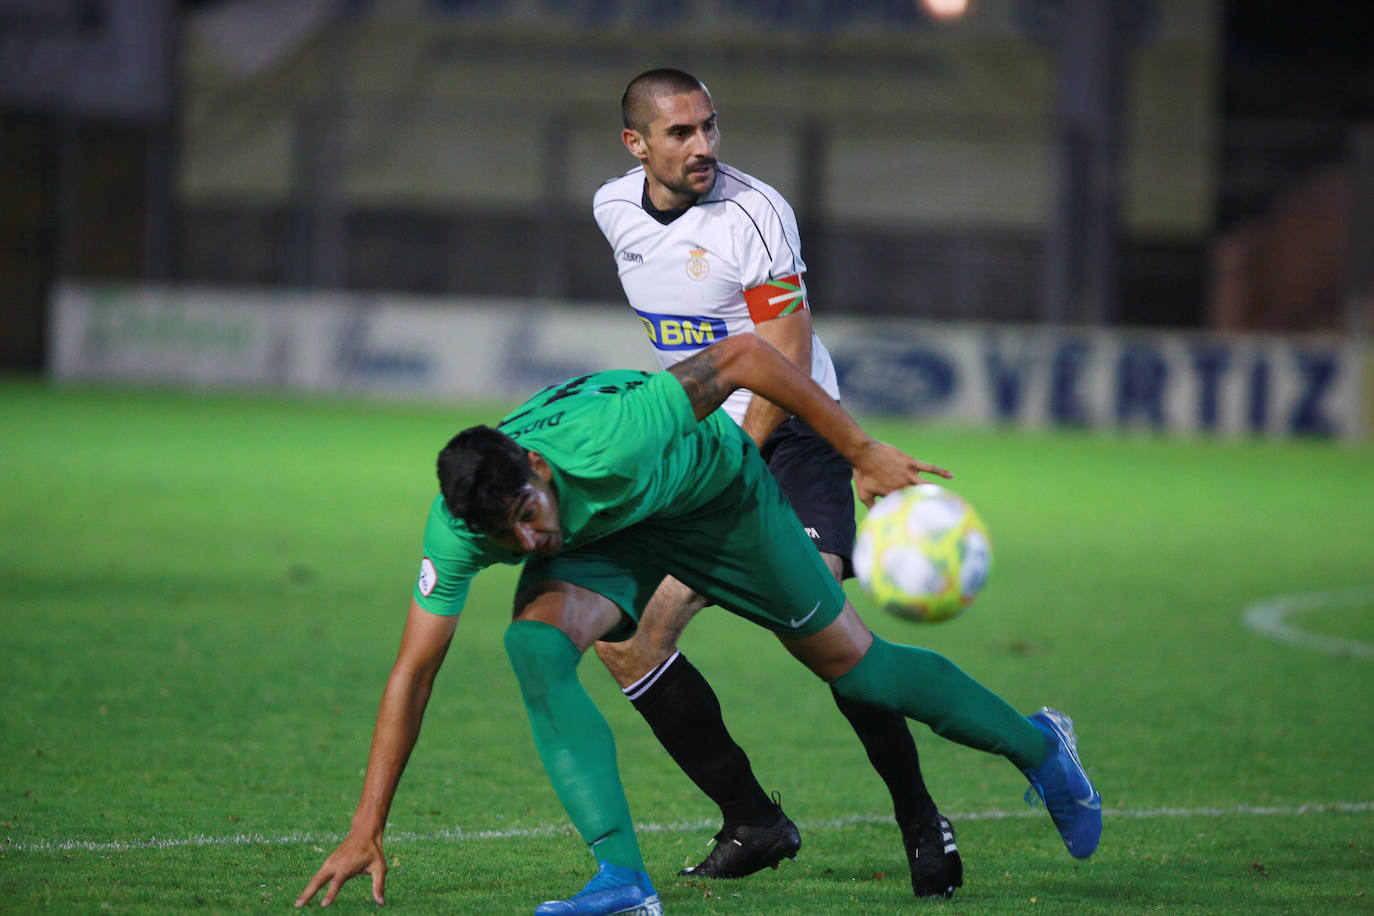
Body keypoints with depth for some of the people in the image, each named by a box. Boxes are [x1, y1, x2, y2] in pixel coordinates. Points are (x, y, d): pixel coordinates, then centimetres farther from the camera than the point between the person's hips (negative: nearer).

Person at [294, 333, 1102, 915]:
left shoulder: (600, 442, -43)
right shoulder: (456, 530, -30)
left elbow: (746, 356, -33)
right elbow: (413, 673, -23)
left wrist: (866, 455, -26)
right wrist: (367, 832, -25)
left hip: (715, 489, -3)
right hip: (606, 534, 3)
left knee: (854, 665, 7)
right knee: (535, 642, -27)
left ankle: (1035, 745, 34)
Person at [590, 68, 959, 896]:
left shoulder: (754, 214, -17)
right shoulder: (615, 209, 3)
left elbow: (786, 366, -17)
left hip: (790, 434, -7)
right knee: (623, 634, -4)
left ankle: (920, 821, -15)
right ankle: (754, 824, 6)